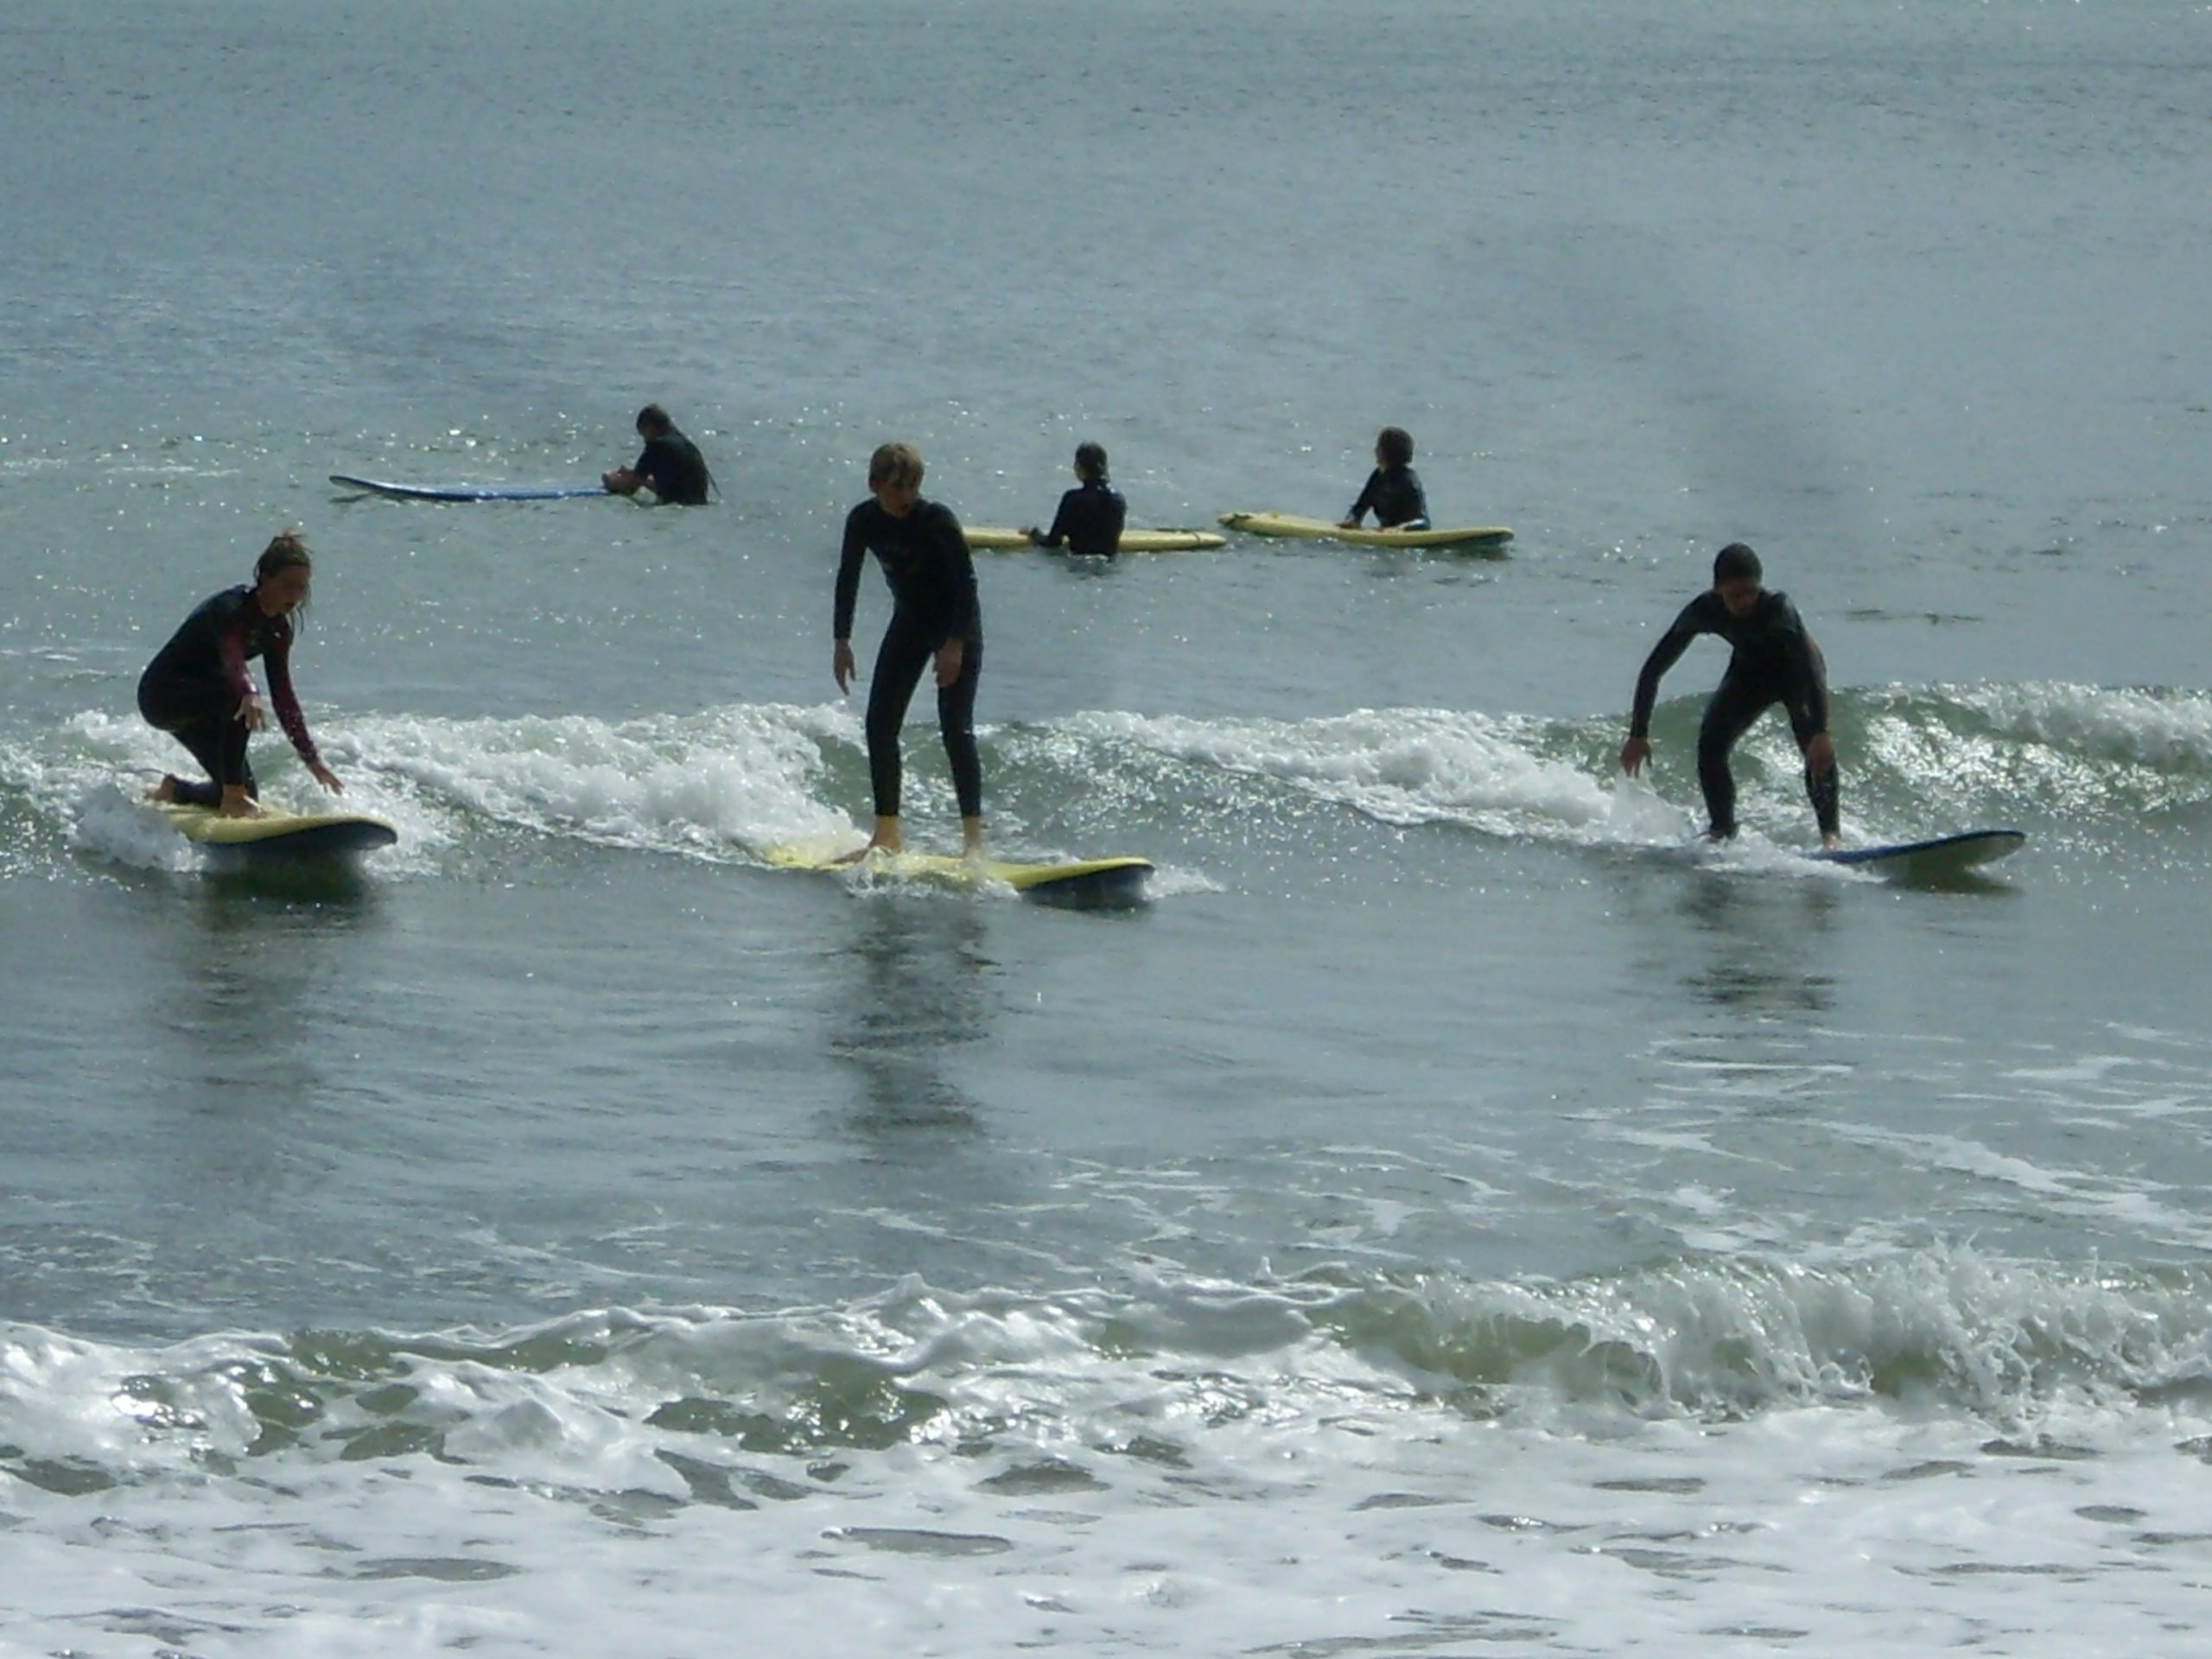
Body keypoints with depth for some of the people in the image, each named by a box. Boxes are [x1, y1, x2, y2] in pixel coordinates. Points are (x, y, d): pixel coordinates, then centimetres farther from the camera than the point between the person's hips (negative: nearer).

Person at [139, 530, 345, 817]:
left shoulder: (278, 631, -1)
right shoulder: (232, 609, -26)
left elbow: (283, 697, 2)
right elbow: (232, 660, -46)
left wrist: (312, 759, -2)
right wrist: (249, 695, -66)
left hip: (198, 702, 9)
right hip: (162, 694, -9)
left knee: (246, 796, 5)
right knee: (237, 697, -37)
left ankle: (174, 790, 30)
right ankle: (233, 794, -31)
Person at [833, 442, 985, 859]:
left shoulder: (937, 520, -24)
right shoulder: (863, 521, -10)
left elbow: (966, 582, -22)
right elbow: (848, 579, 3)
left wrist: (955, 644, -26)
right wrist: (842, 641, 2)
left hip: (957, 623, -6)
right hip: (910, 622, 6)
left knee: (956, 728, -14)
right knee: (880, 725, 0)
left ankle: (974, 838, -16)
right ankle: (887, 835, 9)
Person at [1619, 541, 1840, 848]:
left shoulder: (1778, 609, -39)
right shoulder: (1704, 611, -28)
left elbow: (1812, 668, -46)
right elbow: (1653, 670, -19)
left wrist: (1821, 732, -57)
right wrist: (1638, 734, -22)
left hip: (1796, 672, -4)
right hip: (1751, 671, 4)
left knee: (1816, 749, -27)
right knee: (1710, 745, -14)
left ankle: (1831, 831, -27)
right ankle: (1722, 829, 3)